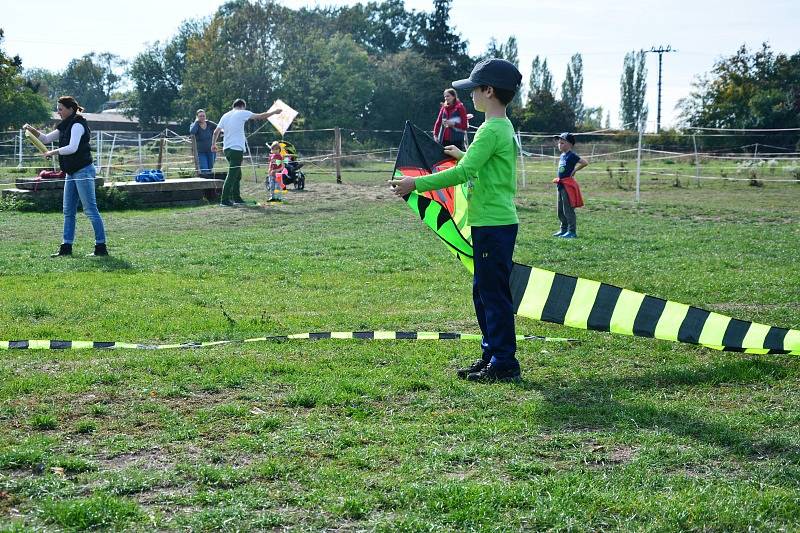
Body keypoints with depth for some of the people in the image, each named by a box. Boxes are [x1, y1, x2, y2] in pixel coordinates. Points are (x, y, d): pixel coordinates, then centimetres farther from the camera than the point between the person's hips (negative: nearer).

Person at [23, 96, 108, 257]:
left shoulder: (77, 124, -11)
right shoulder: (65, 126, 17)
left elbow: (72, 147, -22)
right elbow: (46, 138, 20)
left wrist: (53, 153, -12)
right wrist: (32, 129, 5)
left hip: (83, 171, -10)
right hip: (72, 173, 10)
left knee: (90, 210, -8)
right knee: (68, 212, 10)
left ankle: (101, 247, -6)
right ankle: (66, 247, 14)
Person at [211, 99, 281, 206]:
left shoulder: (225, 116, 14)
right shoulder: (242, 113, -4)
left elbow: (216, 132, 14)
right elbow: (260, 116, -2)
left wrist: (213, 144, 26)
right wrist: (274, 112, 9)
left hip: (227, 149, 7)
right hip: (237, 149, -7)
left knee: (237, 174, 17)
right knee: (232, 175, -9)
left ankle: (236, 197, 20)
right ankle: (224, 200, -13)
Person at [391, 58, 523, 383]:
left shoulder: (492, 130, -16)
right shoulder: (504, 127, 15)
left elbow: (462, 173, -23)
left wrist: (417, 184, -19)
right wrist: (463, 155, 38)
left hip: (493, 224, -10)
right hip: (493, 222, 10)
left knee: (494, 293, -5)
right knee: (483, 292, 16)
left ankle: (504, 364, 1)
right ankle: (492, 355, 24)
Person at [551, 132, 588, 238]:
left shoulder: (572, 156, -12)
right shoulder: (562, 156, 13)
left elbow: (585, 162, -20)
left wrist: (574, 170, -14)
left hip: (568, 185, -9)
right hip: (560, 185, 9)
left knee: (568, 209, -7)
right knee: (560, 210, 16)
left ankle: (572, 231, -2)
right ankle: (564, 229, 27)